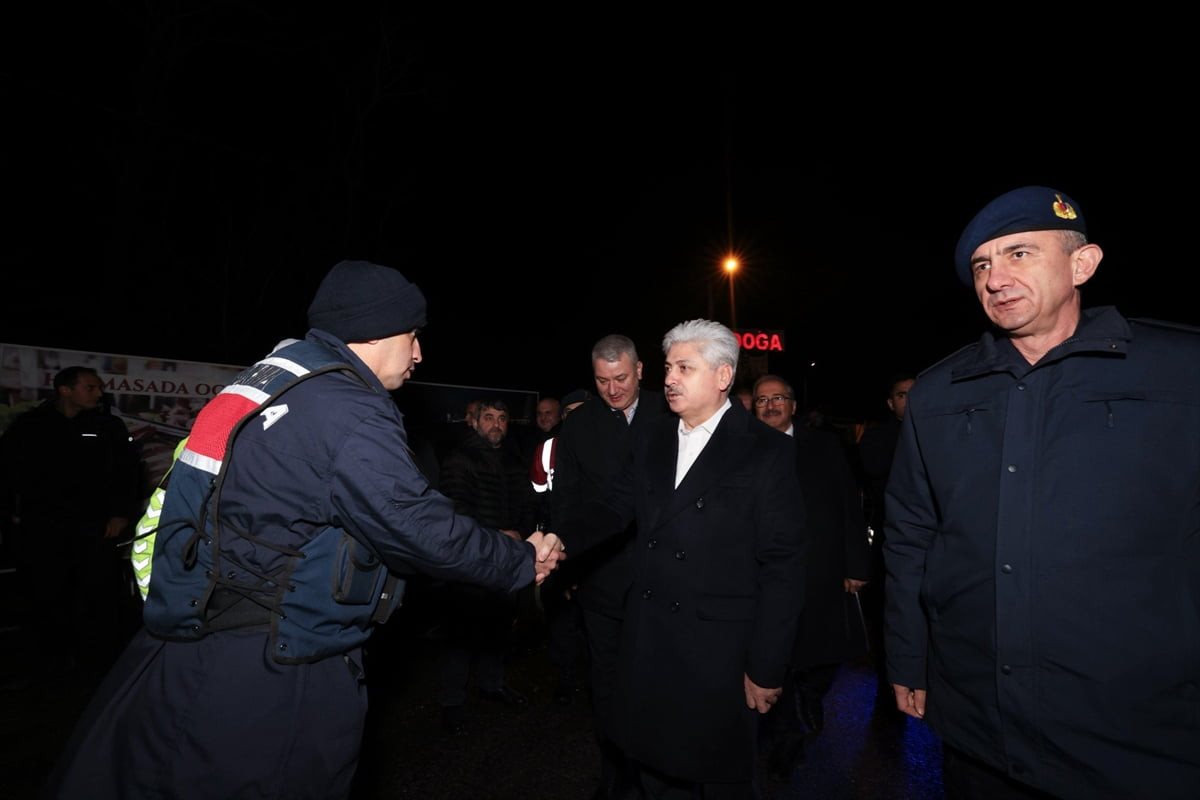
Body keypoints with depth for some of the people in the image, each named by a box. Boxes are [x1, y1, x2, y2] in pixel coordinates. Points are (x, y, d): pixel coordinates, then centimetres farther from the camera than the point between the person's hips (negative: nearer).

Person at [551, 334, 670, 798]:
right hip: (601, 577, 1)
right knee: (606, 677, 15)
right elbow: (564, 500, 3)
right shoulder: (578, 425, 0)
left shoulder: (668, 415, -4)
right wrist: (564, 566, 1)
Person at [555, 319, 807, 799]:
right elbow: (616, 507, 1)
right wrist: (560, 540, -18)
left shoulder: (766, 450, -11)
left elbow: (783, 565, -12)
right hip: (646, 643, 5)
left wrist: (766, 668, -12)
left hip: (719, 651, -5)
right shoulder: (652, 440, 6)